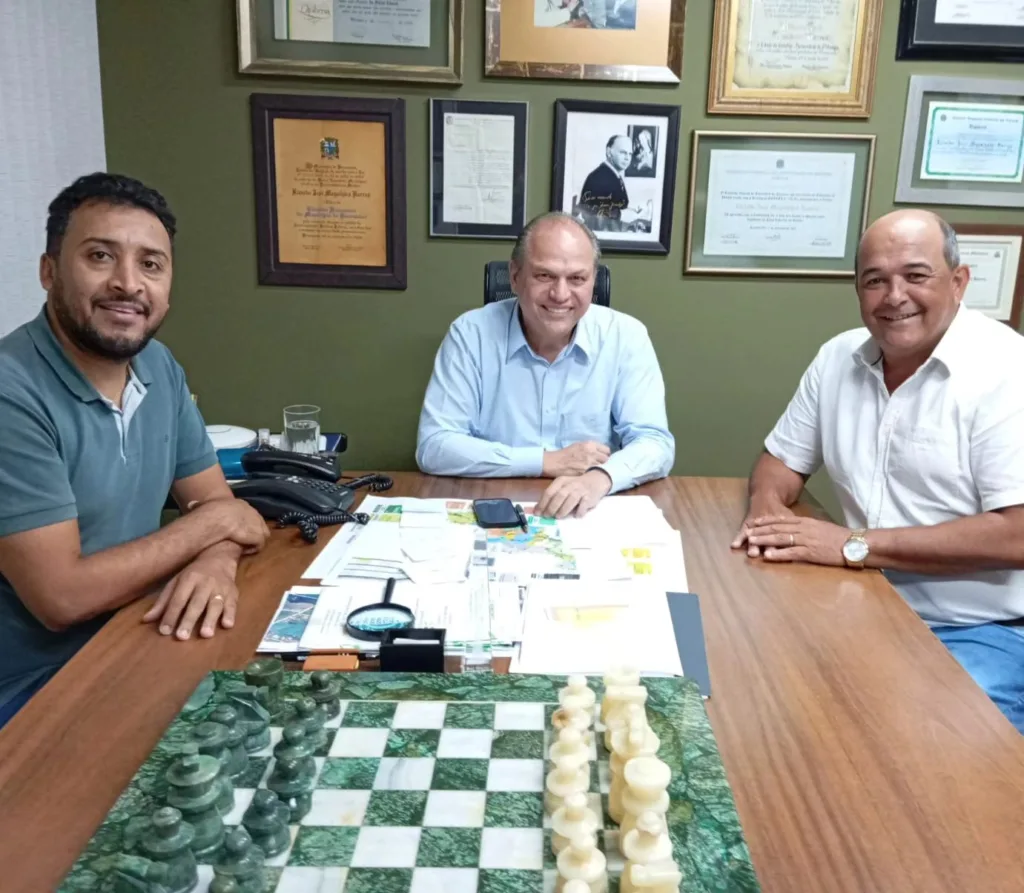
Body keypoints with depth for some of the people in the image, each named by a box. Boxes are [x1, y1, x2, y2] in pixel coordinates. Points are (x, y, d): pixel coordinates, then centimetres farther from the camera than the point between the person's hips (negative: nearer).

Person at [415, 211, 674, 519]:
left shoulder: (626, 336, -3)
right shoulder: (470, 333, -6)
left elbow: (655, 442, -7)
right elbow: (433, 447, -10)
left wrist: (600, 477, -29)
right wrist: (546, 462, -14)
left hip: (591, 517, 3)